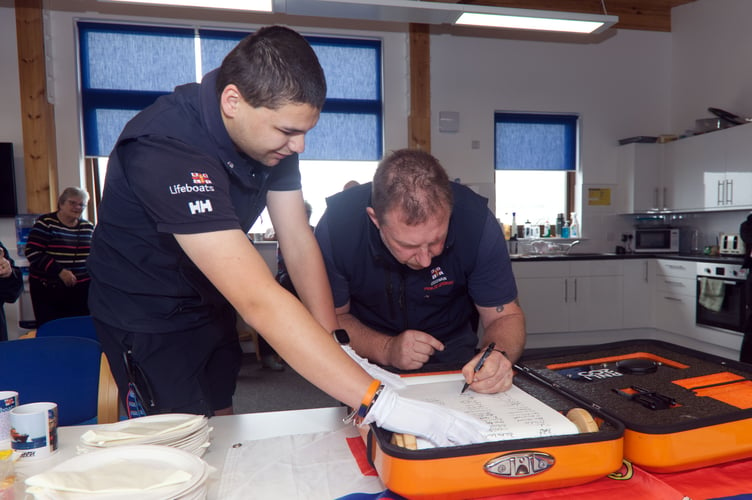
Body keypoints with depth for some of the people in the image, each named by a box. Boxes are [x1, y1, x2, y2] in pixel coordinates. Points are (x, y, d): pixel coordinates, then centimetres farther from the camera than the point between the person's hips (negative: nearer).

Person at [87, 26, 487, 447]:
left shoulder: (273, 129, -13)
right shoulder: (167, 149, -36)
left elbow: (300, 244, -11)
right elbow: (260, 301, -44)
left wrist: (339, 348, -19)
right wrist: (377, 402, -44)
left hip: (211, 303, 6)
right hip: (149, 318, -6)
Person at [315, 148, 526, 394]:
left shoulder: (475, 220, -22)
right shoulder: (338, 224, -24)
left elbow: (504, 315, -12)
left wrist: (499, 355, -34)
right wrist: (385, 349, -27)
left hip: (452, 360, 3)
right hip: (367, 362, -2)